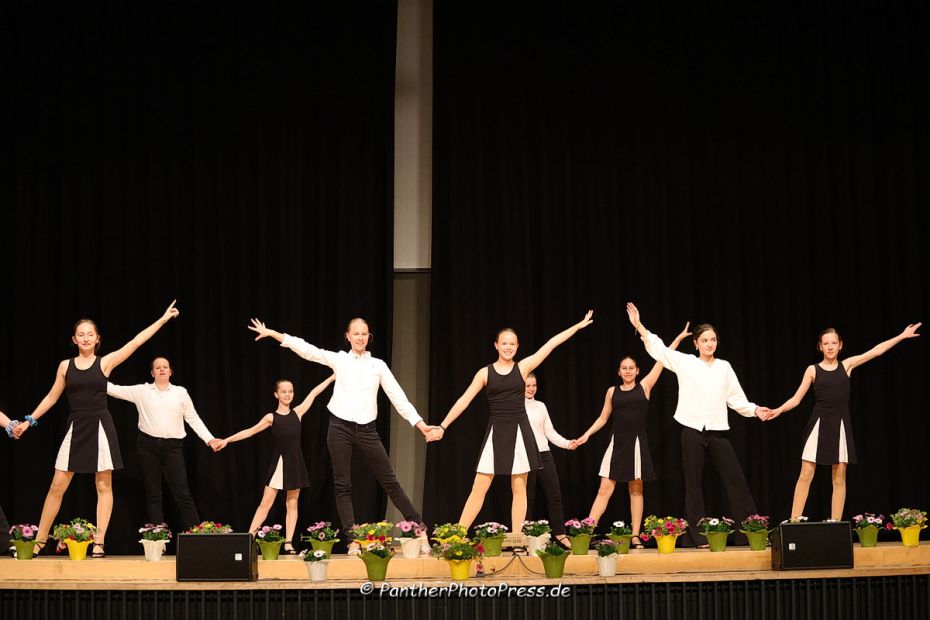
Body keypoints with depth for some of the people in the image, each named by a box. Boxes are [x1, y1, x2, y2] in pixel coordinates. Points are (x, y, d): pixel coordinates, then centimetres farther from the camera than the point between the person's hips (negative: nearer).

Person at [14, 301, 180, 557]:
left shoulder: (105, 362, -1)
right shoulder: (65, 366, 6)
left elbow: (137, 341, -3)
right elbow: (52, 397, 14)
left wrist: (163, 318, -5)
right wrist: (29, 420, 13)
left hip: (100, 427, -1)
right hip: (76, 428, 1)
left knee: (104, 486, 0)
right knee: (57, 486, 0)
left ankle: (99, 542, 4)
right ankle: (39, 541, 8)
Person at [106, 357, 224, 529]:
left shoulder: (180, 392, 8)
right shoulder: (142, 391, 7)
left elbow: (194, 419, 8)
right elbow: (115, 390, 4)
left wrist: (210, 439, 0)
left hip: (172, 446, -1)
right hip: (148, 445, 1)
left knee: (182, 492, -5)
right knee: (152, 494, 4)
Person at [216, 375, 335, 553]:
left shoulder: (298, 412, 5)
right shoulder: (271, 417, 1)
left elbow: (313, 393, 9)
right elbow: (251, 431, 1)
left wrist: (332, 378, 13)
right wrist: (227, 440, -3)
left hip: (295, 463, 2)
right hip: (278, 463, -2)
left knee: (292, 504, 4)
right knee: (266, 503, -4)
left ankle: (288, 543, 6)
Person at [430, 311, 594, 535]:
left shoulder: (523, 367, 3)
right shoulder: (485, 373, 3)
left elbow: (551, 344, 4)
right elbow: (464, 400, 2)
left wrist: (578, 326, 6)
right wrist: (442, 426, -2)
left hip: (519, 433, 0)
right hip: (496, 434, 0)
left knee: (519, 488, 2)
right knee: (479, 489, -3)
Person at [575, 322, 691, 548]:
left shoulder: (644, 386, 3)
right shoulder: (612, 391, 7)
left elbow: (661, 360, -1)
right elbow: (603, 418, 14)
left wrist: (678, 338, -3)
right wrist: (586, 435, 5)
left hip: (637, 443, -1)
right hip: (617, 443, 1)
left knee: (636, 490, 5)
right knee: (605, 489, -4)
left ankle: (635, 536, 8)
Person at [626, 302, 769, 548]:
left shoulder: (724, 367, 11)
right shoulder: (685, 363, 5)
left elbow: (736, 399, 13)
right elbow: (658, 349, 0)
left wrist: (754, 410, -2)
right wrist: (639, 326, -8)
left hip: (717, 431, 2)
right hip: (692, 430, -1)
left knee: (736, 479, -1)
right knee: (693, 484, 1)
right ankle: (698, 536, 4)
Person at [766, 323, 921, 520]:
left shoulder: (847, 365, 9)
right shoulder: (812, 369, 4)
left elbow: (876, 351, 8)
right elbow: (797, 398, 2)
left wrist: (902, 336, 7)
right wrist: (779, 410, -15)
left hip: (840, 424, 2)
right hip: (819, 424, -2)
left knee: (839, 477, 2)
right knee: (806, 475, -7)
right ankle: (794, 522, -6)